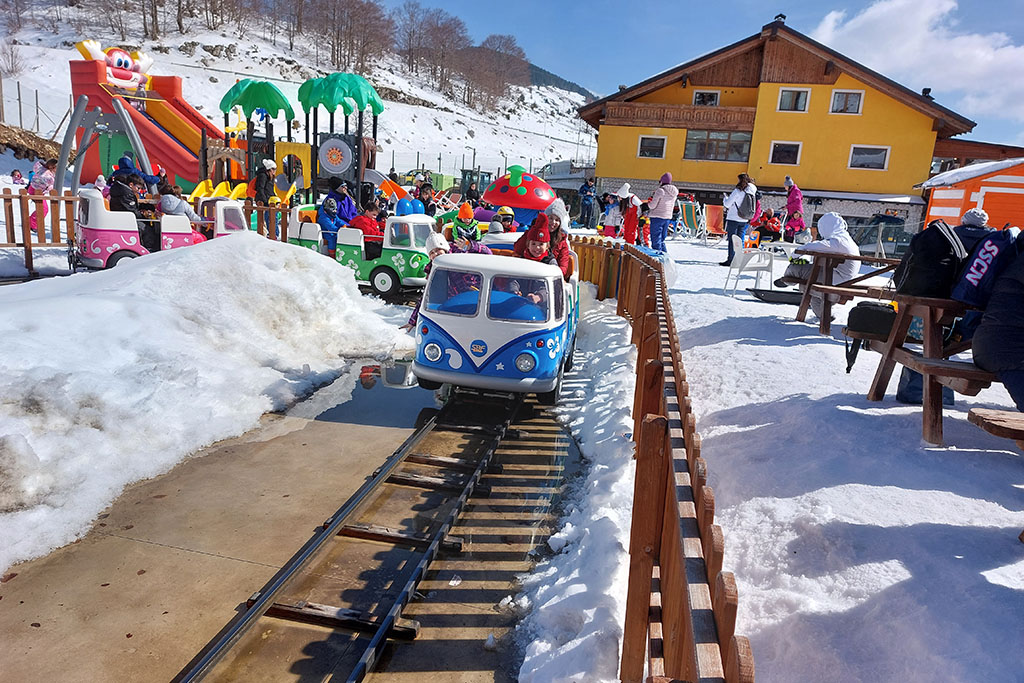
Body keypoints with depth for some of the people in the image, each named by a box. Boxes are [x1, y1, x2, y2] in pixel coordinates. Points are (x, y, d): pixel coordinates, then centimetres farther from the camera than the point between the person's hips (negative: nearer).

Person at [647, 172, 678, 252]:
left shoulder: (660, 190, -14)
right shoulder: (674, 192, 7)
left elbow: (652, 205, -16)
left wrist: (649, 203, 8)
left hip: (657, 217, -7)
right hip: (668, 217, 7)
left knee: (656, 240, -2)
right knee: (662, 240, 17)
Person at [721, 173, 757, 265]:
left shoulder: (738, 191, -13)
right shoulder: (753, 191, 8)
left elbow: (727, 203, -11)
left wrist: (726, 198, 9)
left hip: (734, 219, -6)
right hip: (745, 220, 6)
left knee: (732, 239, -2)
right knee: (740, 239, 11)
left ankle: (731, 260, -4)